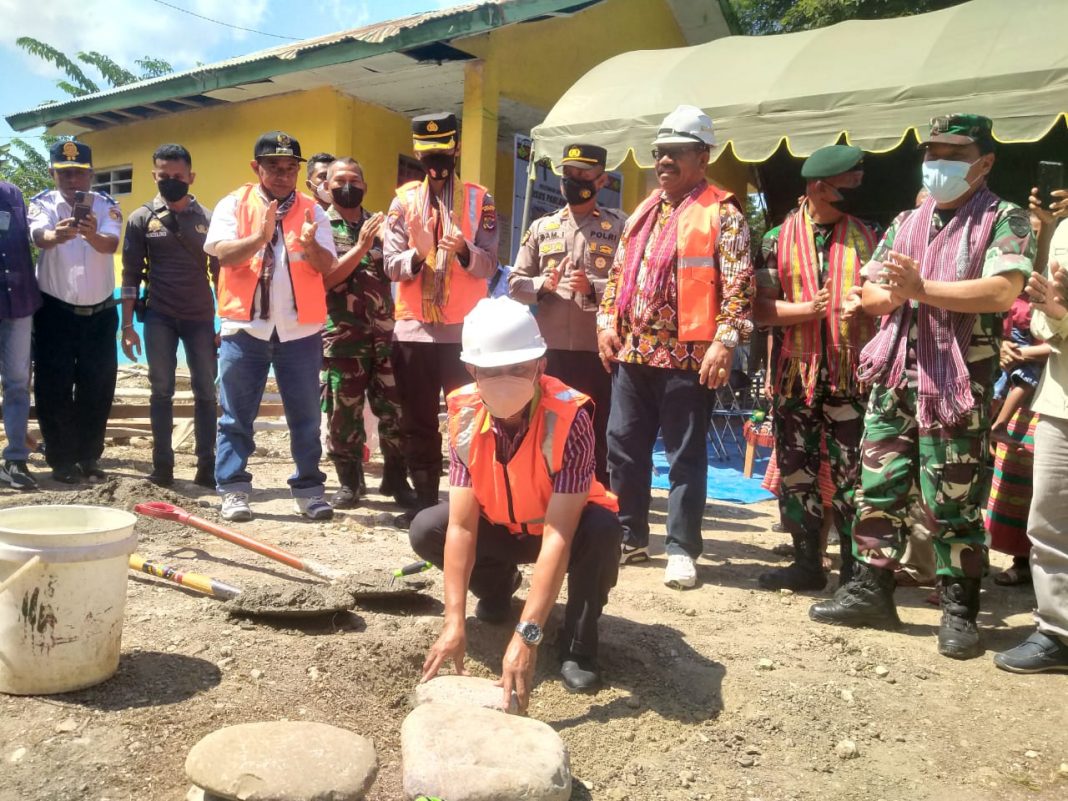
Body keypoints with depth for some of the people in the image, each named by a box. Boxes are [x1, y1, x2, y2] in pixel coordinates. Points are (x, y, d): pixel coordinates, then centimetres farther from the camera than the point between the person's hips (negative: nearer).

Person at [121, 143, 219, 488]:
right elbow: (131, 275, 4)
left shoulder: (208, 219, 3)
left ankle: (207, 466, 8)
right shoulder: (142, 218, 3)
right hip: (159, 316, 0)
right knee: (161, 391, 3)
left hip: (200, 316, 0)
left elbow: (219, 272, 6)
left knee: (205, 392, 2)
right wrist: (127, 325, -1)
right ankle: (162, 466, 10)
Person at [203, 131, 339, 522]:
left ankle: (308, 489, 16)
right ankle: (233, 490, 11)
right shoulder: (233, 205, 4)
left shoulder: (312, 211, 8)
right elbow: (223, 253, -11)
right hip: (244, 326, -1)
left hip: (299, 328, 1)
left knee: (305, 415, 7)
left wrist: (310, 244, -25)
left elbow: (327, 265, -3)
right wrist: (259, 237, -28)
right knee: (237, 416, 3)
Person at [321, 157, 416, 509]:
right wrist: (360, 248, -20)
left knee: (395, 411, 4)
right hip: (343, 338, -2)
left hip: (386, 334, 3)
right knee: (343, 415, 4)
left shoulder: (380, 224, 12)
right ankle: (350, 482, 18)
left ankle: (396, 479, 17)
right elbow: (323, 279, -10)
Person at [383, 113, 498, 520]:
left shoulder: (479, 200, 4)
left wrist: (464, 250, -25)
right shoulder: (403, 200, 8)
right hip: (413, 328, 2)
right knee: (417, 423, 7)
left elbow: (488, 266, -5)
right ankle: (425, 503, 17)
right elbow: (391, 266, -1)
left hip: (465, 329, -2)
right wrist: (418, 253, -20)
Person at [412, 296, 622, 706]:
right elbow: (461, 525, -25)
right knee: (426, 530, -18)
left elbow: (557, 536, -39)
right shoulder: (464, 414, -23)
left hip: (563, 527, -4)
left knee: (601, 531, -36)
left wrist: (527, 636, -45)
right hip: (501, 527, 4)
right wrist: (454, 621, -35)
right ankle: (498, 585, 14)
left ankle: (578, 645, -10)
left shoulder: (569, 416, -35)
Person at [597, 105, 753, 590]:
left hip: (687, 353, -7)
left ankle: (681, 550, 10)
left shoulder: (722, 214, -3)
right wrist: (607, 323, 10)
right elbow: (618, 272, 21)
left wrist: (724, 340, -19)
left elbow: (738, 284, -10)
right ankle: (629, 537, 24)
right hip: (632, 350, 7)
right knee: (623, 447, 10)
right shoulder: (642, 212, 18)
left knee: (685, 455, 1)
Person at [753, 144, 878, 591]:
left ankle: (855, 569, 11)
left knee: (852, 474, 1)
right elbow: (760, 308, 0)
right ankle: (807, 562, 20)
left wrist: (867, 302, -10)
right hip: (796, 372, 1)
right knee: (796, 471, 7)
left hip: (851, 373, 0)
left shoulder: (866, 237, 7)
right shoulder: (779, 239, 4)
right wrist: (807, 309, -16)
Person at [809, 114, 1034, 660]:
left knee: (952, 502, 0)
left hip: (957, 383, -5)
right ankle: (870, 590, 19)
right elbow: (870, 295, 13)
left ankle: (959, 609, 12)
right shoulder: (906, 223, 16)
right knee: (879, 487, 9)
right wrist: (895, 294, -10)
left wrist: (922, 288, -17)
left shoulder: (1003, 220, -1)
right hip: (894, 375, 6)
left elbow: (1003, 291, -17)